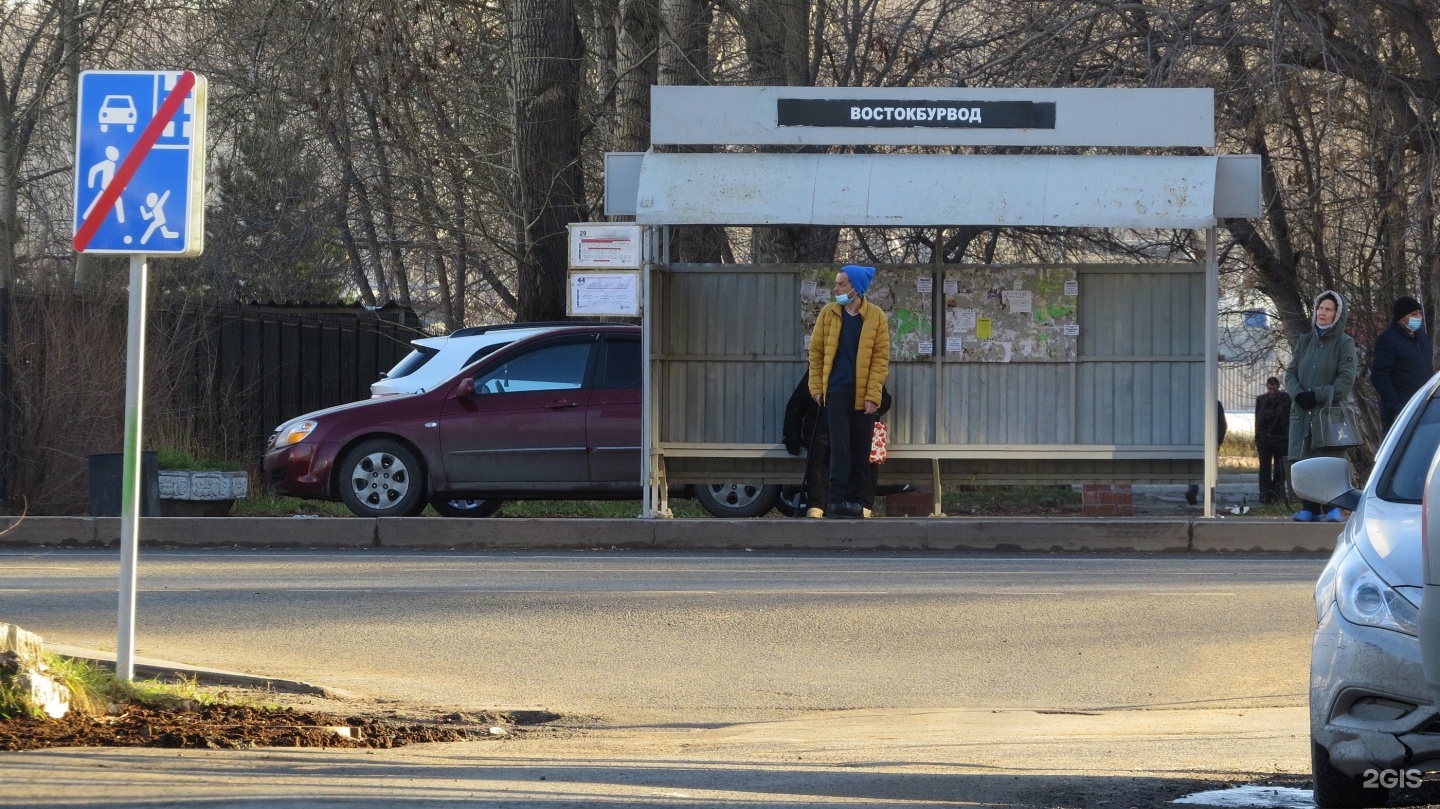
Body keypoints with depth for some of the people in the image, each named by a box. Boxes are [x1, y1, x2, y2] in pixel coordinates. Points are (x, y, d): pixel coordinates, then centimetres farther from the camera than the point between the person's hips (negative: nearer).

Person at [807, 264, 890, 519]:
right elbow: (816, 352, 7)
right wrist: (816, 387, 0)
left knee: (861, 449, 5)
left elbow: (881, 358, -3)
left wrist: (872, 395, -9)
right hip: (836, 391, 0)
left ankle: (854, 496, 12)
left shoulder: (876, 317, -1)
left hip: (864, 394, 0)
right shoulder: (828, 313, 3)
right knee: (840, 445, -8)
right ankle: (838, 497, -11)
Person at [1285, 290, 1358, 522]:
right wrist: (1297, 394, -8)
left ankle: (1334, 507, -4)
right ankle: (1310, 508, 4)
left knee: (1330, 458, -8)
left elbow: (1346, 381, -7)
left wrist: (1316, 396, -13)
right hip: (1302, 412, 4)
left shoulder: (1344, 343, 0)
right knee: (1304, 459, -1)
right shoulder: (1304, 341, 14)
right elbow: (1291, 372, 12)